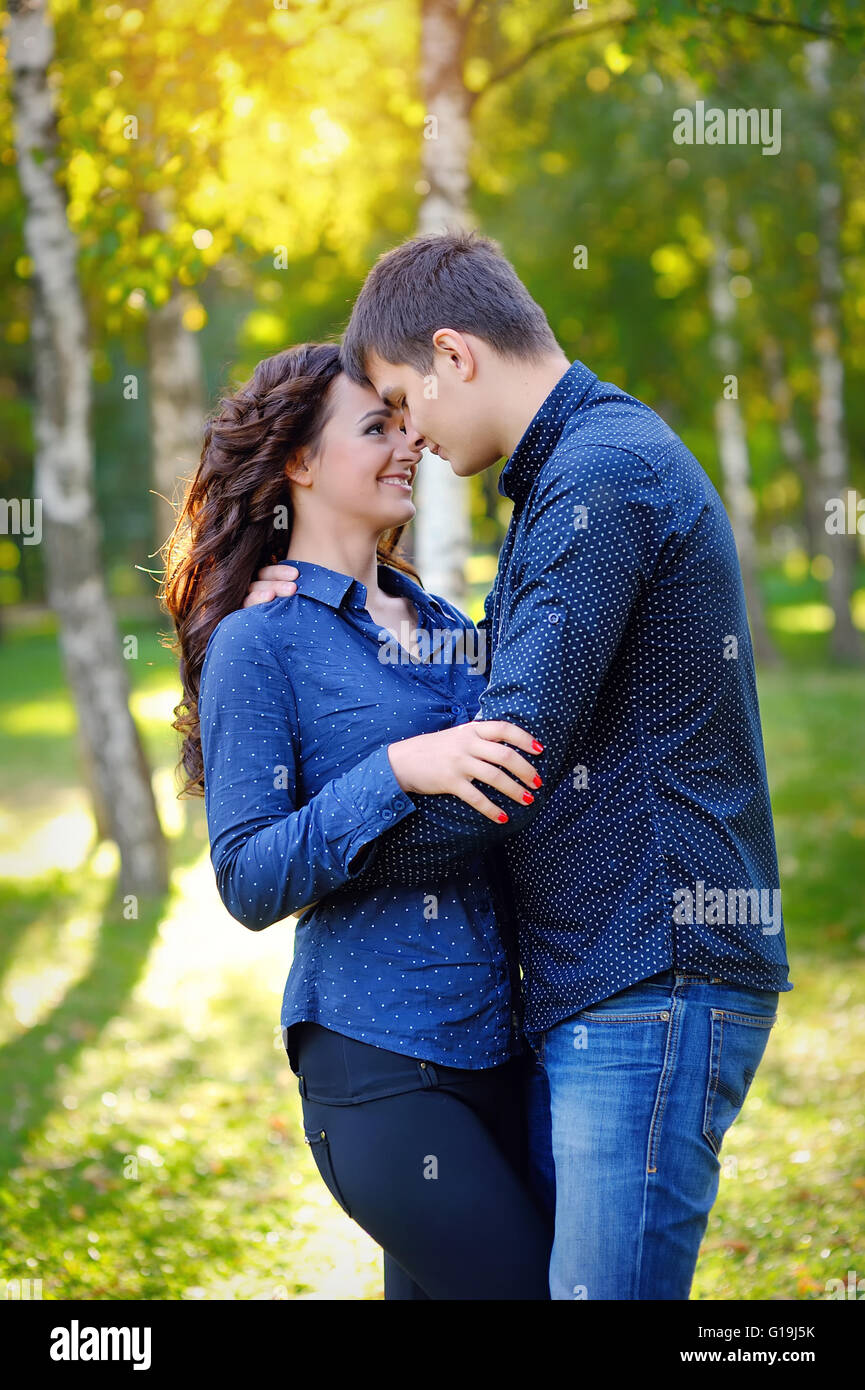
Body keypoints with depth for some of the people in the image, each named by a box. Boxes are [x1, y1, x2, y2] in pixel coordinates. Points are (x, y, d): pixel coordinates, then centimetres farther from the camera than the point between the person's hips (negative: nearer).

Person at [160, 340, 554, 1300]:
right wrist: (400, 771, -23)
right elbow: (248, 880, -13)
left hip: (495, 1044, 7)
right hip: (378, 1065, -7)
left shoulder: (445, 627, 15)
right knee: (536, 1283, -9)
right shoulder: (259, 642, -5)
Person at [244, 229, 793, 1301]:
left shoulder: (602, 473, -15)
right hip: (586, 985, 11)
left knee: (605, 1284, -9)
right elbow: (506, 677, 28)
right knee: (534, 1268, 13)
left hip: (654, 982, -11)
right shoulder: (571, 474, 19)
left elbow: (520, 742, -19)